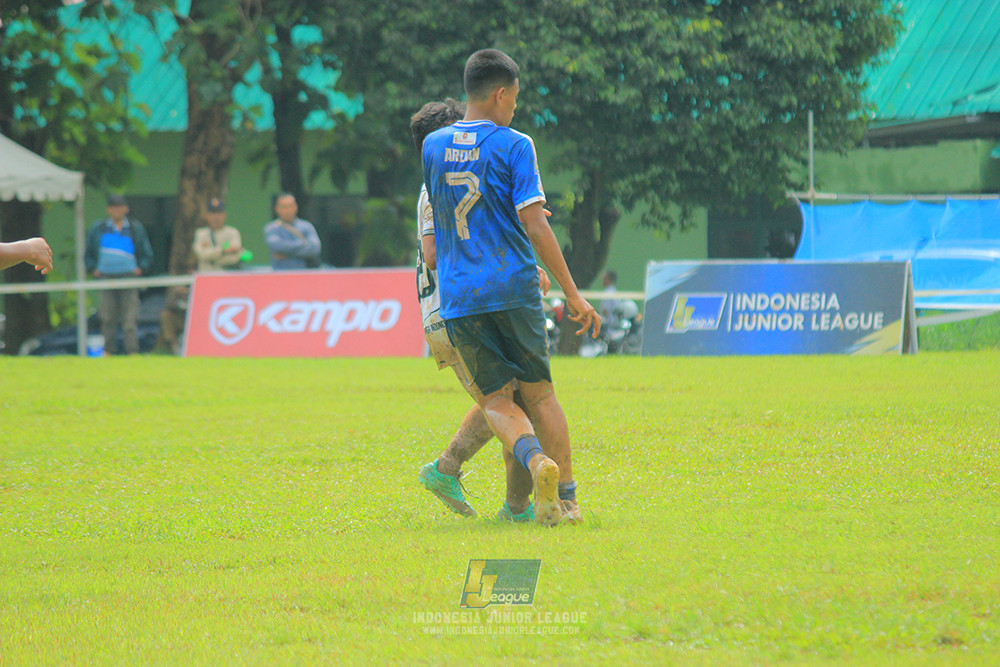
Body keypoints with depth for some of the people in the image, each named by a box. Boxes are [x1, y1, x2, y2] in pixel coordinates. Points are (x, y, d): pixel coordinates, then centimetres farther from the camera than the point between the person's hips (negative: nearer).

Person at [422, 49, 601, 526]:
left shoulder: (432, 147, 9)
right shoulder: (513, 146, -4)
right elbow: (535, 227, -11)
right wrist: (572, 294, -7)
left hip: (459, 298, 2)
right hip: (515, 289, -2)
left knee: (495, 400, 3)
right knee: (539, 392, 11)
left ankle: (535, 460, -26)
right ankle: (566, 498, 10)